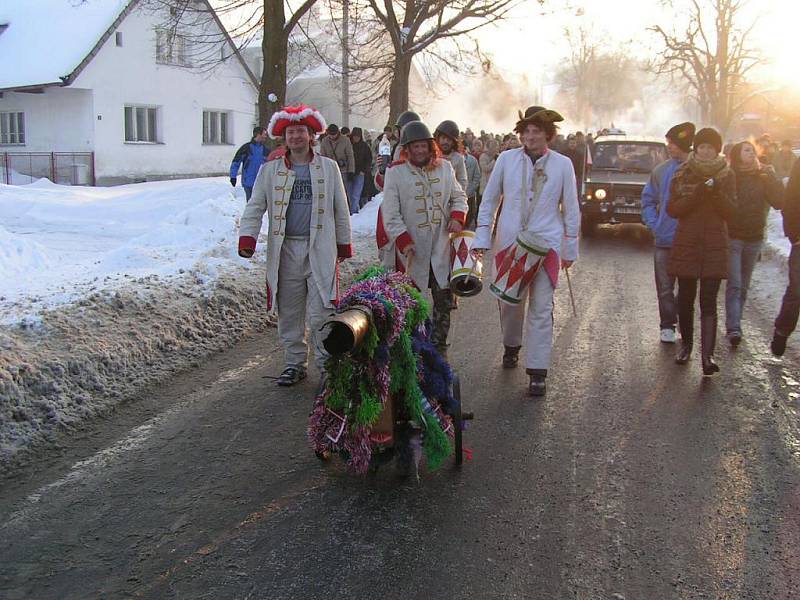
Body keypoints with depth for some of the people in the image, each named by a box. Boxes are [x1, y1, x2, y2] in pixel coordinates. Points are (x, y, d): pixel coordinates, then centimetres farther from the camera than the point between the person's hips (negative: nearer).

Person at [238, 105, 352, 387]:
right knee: (288, 313, 9)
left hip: (320, 250, -2)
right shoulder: (270, 170, 7)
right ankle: (295, 363, 24)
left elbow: (341, 209, 10)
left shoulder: (329, 168, 6)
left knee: (321, 313, -5)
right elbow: (255, 207, 5)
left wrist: (344, 243, 11)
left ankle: (327, 365, 9)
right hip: (285, 250, 2)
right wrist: (247, 237, -9)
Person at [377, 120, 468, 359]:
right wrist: (403, 240, -17)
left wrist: (457, 216, -3)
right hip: (412, 250, -3)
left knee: (444, 300, 7)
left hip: (442, 247, 3)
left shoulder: (444, 167, 7)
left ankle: (439, 347, 21)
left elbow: (458, 196, 18)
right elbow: (391, 213, -7)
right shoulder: (395, 172, -4)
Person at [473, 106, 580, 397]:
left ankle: (537, 373, 5)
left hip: (546, 245, -1)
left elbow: (571, 210, 5)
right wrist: (482, 239, 2)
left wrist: (570, 250, 5)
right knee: (509, 302, 13)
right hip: (509, 242, 1)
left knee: (541, 309, -2)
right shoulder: (506, 159, 0)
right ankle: (511, 346, 41)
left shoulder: (562, 164, -1)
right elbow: (489, 201, 7)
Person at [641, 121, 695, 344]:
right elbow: (648, 199, 12)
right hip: (664, 240, 2)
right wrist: (653, 224, 0)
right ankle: (667, 325, 17)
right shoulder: (661, 170, 3)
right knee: (665, 287, 6)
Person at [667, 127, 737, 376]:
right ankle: (686, 344, 27)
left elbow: (731, 211, 0)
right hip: (686, 245, 1)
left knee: (709, 301, -8)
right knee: (686, 298, 9)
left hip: (714, 246, -1)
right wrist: (697, 194, -17)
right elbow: (672, 209, -3)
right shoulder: (682, 174, 4)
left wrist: (717, 193, -17)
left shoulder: (726, 176, 5)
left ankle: (707, 355, -15)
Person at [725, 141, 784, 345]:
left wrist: (772, 177, -9)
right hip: (732, 237, -5)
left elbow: (779, 202, -3)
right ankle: (734, 328, -15)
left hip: (754, 238, 5)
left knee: (743, 286, 10)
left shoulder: (762, 179, 8)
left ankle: (734, 325, 19)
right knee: (734, 285, -11)